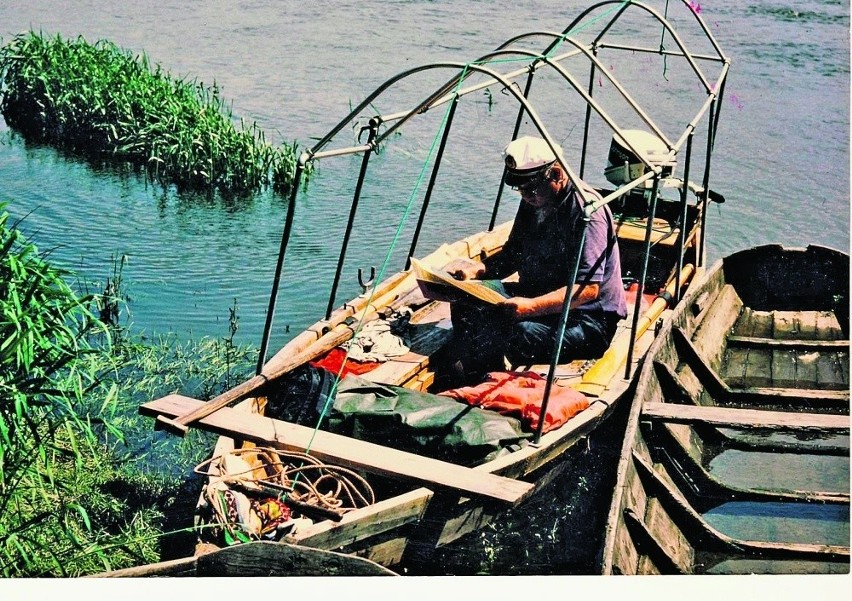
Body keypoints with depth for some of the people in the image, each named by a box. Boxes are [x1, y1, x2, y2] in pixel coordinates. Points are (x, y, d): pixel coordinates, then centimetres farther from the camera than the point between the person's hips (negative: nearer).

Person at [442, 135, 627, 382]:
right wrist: (477, 269, -5)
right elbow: (512, 256, 16)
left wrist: (532, 306, -39)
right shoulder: (534, 202, 6)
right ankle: (471, 380, -11)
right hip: (539, 296, 9)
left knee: (523, 332, -36)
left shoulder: (585, 209, -21)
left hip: (588, 319, -9)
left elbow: (588, 289, -27)